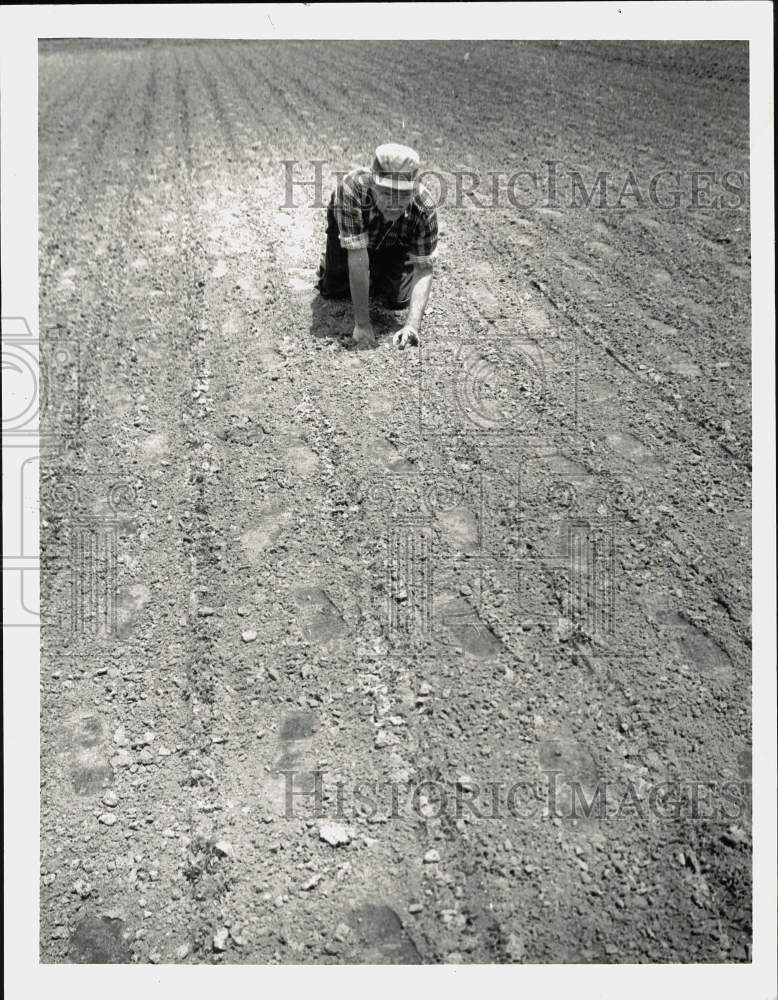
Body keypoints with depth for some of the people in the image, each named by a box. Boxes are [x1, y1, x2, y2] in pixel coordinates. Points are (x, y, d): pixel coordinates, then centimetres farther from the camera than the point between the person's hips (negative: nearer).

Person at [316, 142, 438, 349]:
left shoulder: (425, 207, -38)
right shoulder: (353, 188, -45)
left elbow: (423, 269, -34)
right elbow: (357, 258, -45)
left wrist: (412, 325, -48)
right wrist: (362, 324, -45)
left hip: (394, 242, 1)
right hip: (346, 228, -1)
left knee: (399, 300, -8)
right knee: (333, 290, -3)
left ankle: (378, 273, 25)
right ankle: (328, 261, 30)